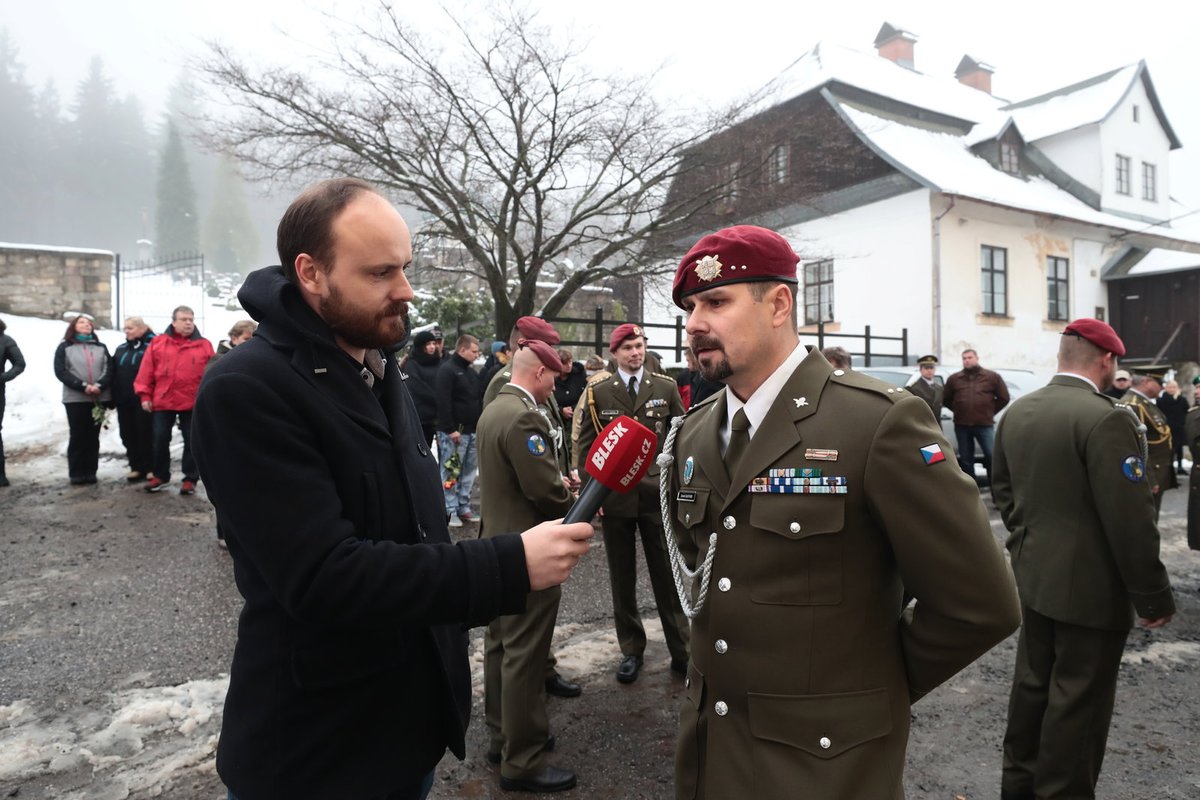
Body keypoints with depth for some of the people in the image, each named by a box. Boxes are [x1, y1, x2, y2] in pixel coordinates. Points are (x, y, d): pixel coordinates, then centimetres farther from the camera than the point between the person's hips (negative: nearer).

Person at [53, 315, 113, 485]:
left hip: (99, 398, 2)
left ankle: (90, 472, 11)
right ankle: (76, 473, 7)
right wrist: (83, 386, -16)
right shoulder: (64, 347, 7)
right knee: (77, 436, 1)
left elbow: (109, 369, 4)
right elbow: (61, 371, -4)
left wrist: (99, 385, -15)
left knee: (93, 437, 5)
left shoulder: (101, 347, 14)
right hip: (75, 398, -2)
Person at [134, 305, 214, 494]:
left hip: (193, 403, -1)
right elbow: (147, 371, 3)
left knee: (192, 442, 4)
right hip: (162, 402, 1)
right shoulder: (157, 343, 4)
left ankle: (190, 479, 14)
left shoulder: (204, 345, 2)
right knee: (160, 440, 9)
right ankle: (160, 475, 24)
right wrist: (145, 395, -1)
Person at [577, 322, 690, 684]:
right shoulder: (597, 392, 1)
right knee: (622, 578, 12)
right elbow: (587, 446, 2)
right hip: (614, 495, 0)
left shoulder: (666, 387, 3)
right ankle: (631, 650, 27)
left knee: (668, 576, 7)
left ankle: (681, 650, 21)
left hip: (659, 494, 0)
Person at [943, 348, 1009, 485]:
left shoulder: (993, 377, 4)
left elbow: (1004, 398, 7)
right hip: (961, 426, 2)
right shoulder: (953, 379, 7)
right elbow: (946, 399, 14)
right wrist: (959, 411, 8)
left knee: (992, 456, -7)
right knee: (965, 460, 9)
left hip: (985, 424, -2)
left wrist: (990, 411, 4)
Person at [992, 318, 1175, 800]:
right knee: (1077, 701, 7)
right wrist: (1153, 596, -12)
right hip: (1090, 586, -7)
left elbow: (1002, 489, 12)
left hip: (1032, 577, 8)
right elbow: (1129, 520, -21)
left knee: (1032, 683, 21)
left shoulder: (1016, 412, 2)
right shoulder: (1106, 419, -21)